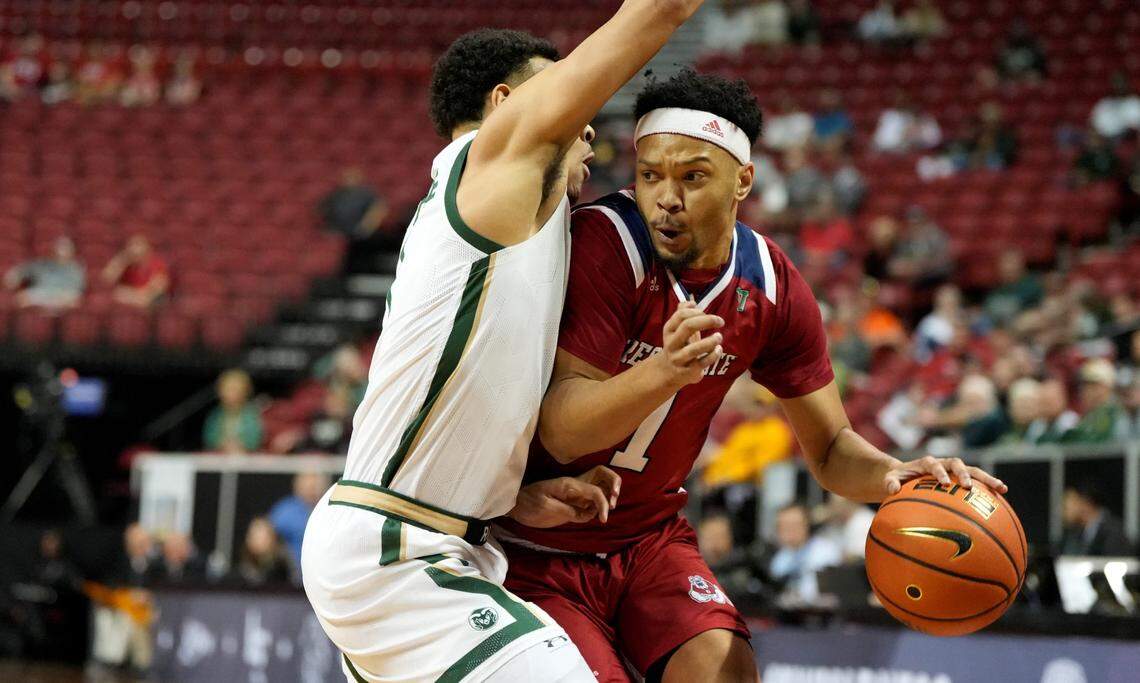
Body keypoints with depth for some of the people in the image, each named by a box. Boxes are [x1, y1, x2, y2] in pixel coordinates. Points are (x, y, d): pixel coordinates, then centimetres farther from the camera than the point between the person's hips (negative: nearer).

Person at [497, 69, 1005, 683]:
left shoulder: (771, 287, -6)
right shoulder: (603, 242, -23)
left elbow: (829, 448, 3)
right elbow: (559, 431, -29)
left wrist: (893, 475, -21)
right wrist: (663, 372, -48)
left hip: (647, 534, 4)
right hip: (536, 546, -4)